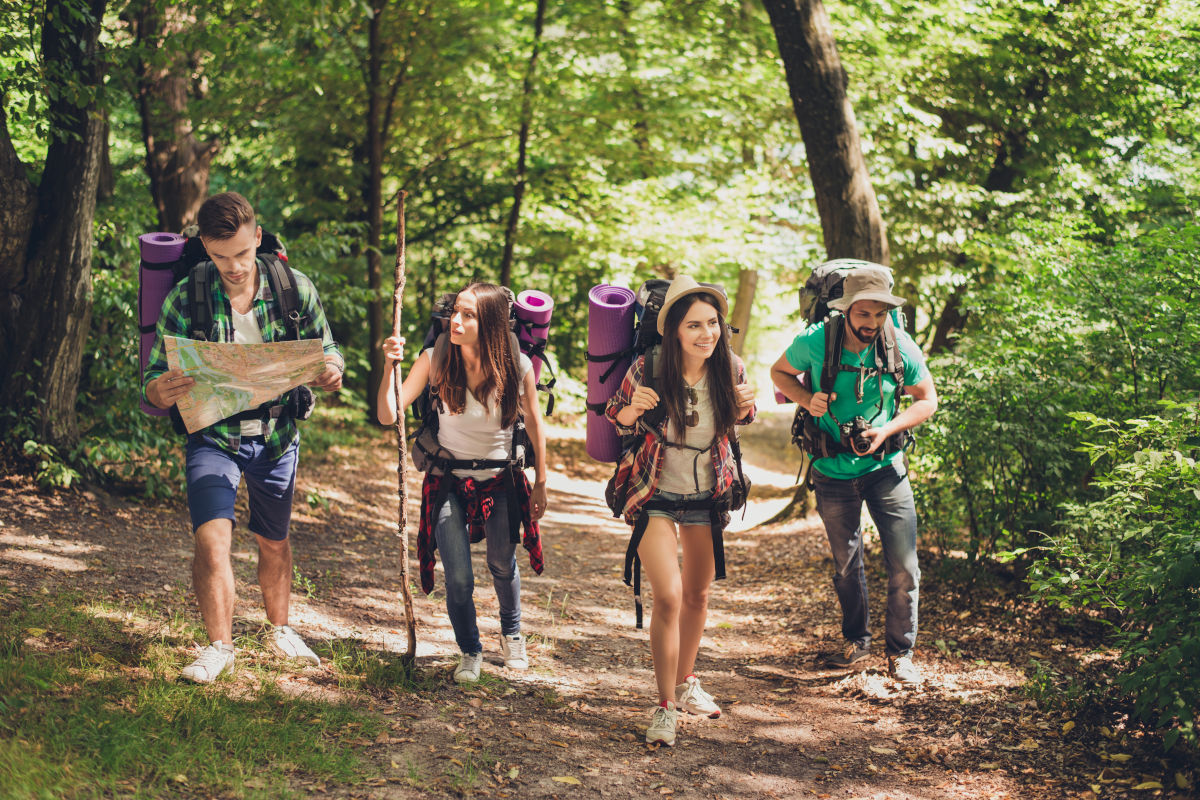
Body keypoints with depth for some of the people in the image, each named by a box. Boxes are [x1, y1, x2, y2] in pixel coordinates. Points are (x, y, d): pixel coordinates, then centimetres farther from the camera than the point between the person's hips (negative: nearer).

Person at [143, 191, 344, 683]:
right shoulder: (185, 298, -14)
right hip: (214, 436, -2)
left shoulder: (295, 290, -10)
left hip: (277, 437, 2)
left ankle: (280, 631, 41)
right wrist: (160, 392, -37)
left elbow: (326, 352, 2)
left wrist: (332, 370, -24)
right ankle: (219, 646, -1)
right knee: (212, 538, -19)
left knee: (274, 541, 18)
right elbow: (153, 384, -11)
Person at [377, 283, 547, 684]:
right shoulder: (435, 360, -15)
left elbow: (533, 423, 3)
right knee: (458, 578, -9)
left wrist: (540, 483, 9)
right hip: (449, 481, -1)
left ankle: (511, 633, 45)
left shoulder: (517, 366, -13)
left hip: (501, 480, 1)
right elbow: (388, 416, -18)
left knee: (503, 566, 13)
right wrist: (390, 367, -32)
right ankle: (469, 651, 19)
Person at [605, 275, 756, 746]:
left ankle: (686, 682, 39)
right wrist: (634, 408, -27)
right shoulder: (648, 369, -22)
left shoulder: (730, 369, -13)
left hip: (707, 496, 4)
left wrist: (744, 406, -17)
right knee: (668, 596, -15)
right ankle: (666, 706, -3)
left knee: (697, 594, 17)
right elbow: (616, 420, -5)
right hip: (654, 496, -4)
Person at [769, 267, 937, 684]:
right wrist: (808, 399, -17)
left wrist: (887, 430, -18)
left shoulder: (901, 347, -16)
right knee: (846, 562, 16)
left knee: (903, 565, -5)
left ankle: (900, 652, 13)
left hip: (884, 466, 0)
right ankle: (856, 640, 38)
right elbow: (779, 372, 3)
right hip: (833, 473, 1)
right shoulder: (814, 342, -17)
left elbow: (926, 400, -2)